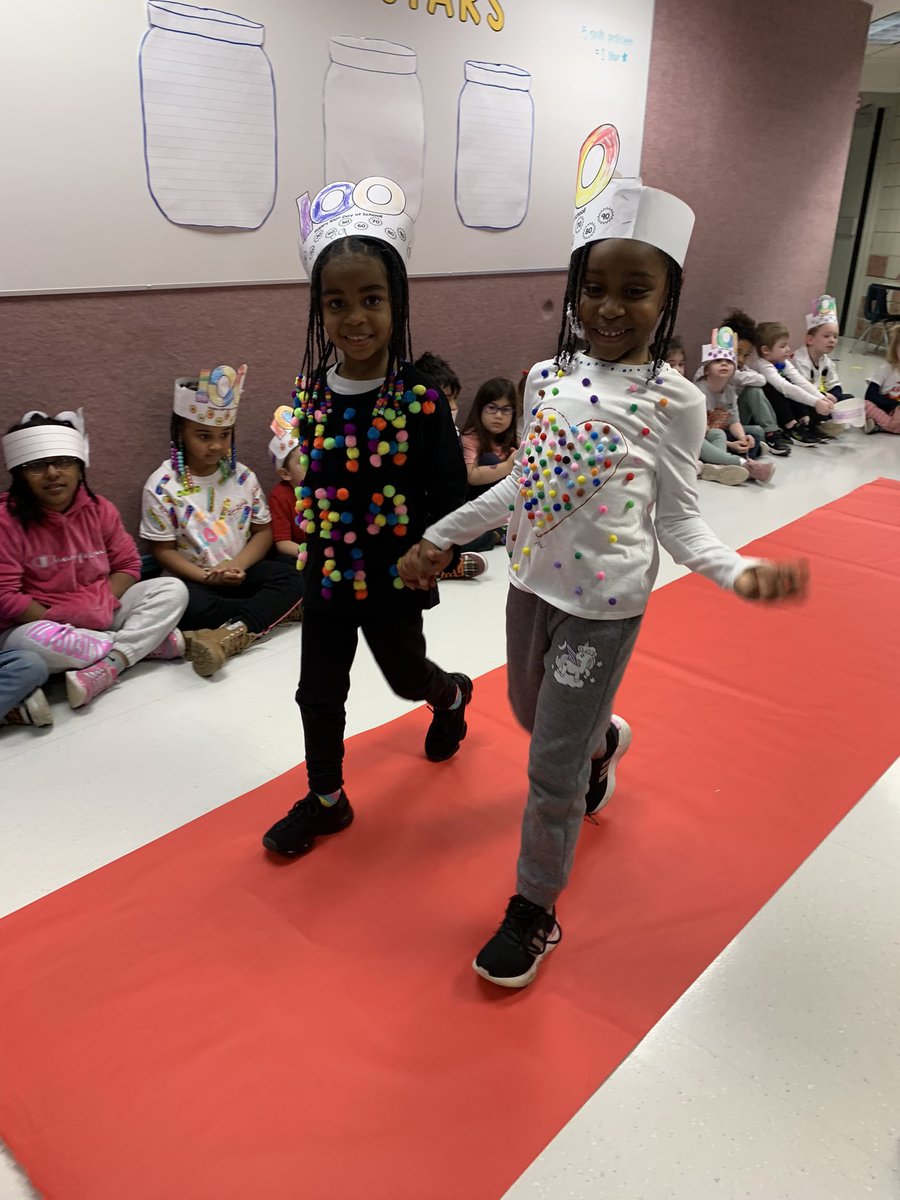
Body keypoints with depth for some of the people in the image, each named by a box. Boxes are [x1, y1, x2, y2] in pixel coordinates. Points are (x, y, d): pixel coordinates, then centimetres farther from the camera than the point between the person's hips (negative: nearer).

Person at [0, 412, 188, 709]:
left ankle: (104, 670, -29)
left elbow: (128, 564, 5)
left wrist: (103, 603, -13)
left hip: (100, 615, 5)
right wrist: (57, 621, -21)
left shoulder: (100, 509, 0)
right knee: (32, 642, -41)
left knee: (173, 590, -11)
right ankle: (149, 642, -21)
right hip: (38, 621, -5)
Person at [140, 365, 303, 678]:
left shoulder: (243, 477, 2)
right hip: (194, 578, -3)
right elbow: (164, 550, -7)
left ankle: (231, 634, -39)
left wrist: (238, 565, -15)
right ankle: (279, 608, -21)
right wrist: (207, 577, -20)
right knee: (186, 605, -36)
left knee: (292, 576, -23)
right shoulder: (162, 485, -8)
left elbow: (263, 531, 4)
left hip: (240, 572, 3)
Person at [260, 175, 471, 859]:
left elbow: (451, 490, -12)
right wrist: (311, 541, 8)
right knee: (319, 690, 12)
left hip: (394, 576, -3)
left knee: (407, 675, 19)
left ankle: (452, 695, 56)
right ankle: (326, 799, 32)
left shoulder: (421, 399, -18)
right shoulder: (312, 391, -5)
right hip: (327, 572, 4)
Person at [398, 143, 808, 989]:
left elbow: (677, 517, -9)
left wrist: (738, 571, -26)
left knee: (552, 767, 2)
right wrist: (441, 536, 9)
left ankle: (534, 910, 24)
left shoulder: (674, 402, -13)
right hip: (531, 583, 6)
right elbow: (521, 484, 9)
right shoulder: (547, 376, 0)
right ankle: (602, 740, 62)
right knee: (534, 716, 27)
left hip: (602, 603, -5)